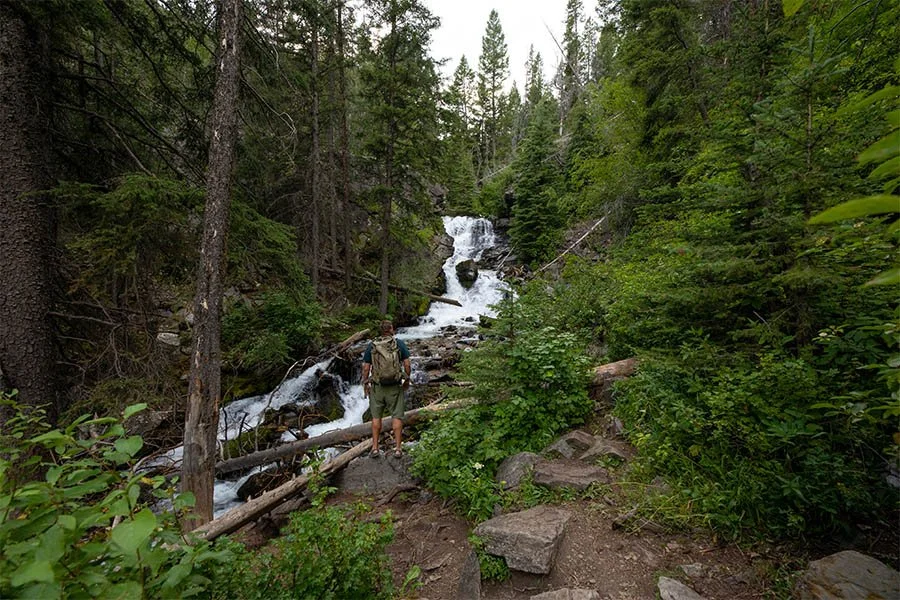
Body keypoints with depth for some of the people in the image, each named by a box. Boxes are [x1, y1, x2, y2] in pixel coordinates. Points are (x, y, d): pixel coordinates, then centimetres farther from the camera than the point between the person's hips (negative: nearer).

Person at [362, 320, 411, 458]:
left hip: (377, 387, 1)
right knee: (397, 416, 8)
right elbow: (407, 365, -7)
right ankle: (398, 448, 10)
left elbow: (366, 368, -3)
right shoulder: (399, 343, -5)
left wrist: (365, 384, 9)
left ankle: (375, 448, 17)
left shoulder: (371, 346, -2)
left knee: (376, 417, 15)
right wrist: (407, 380, 7)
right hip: (395, 386, -1)